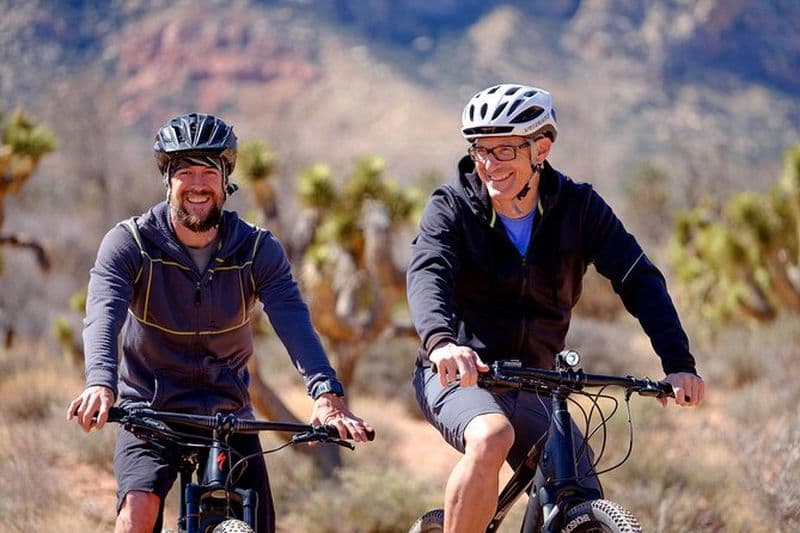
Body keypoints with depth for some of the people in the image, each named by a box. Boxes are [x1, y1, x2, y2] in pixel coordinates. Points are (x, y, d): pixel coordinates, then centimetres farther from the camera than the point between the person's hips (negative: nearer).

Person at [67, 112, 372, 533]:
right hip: (150, 411, -2)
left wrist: (326, 395, -38)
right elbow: (103, 316, -26)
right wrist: (100, 385, -47)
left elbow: (294, 322, -21)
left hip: (228, 414, 2)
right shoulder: (129, 244, -11)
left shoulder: (258, 250, -6)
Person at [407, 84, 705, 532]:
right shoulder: (452, 207, -11)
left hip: (531, 387, 3)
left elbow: (640, 280, -11)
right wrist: (442, 341, -50)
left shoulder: (577, 207, -5)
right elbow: (427, 276, -28)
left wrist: (679, 364, -25)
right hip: (459, 376, -3)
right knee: (492, 437, -37)